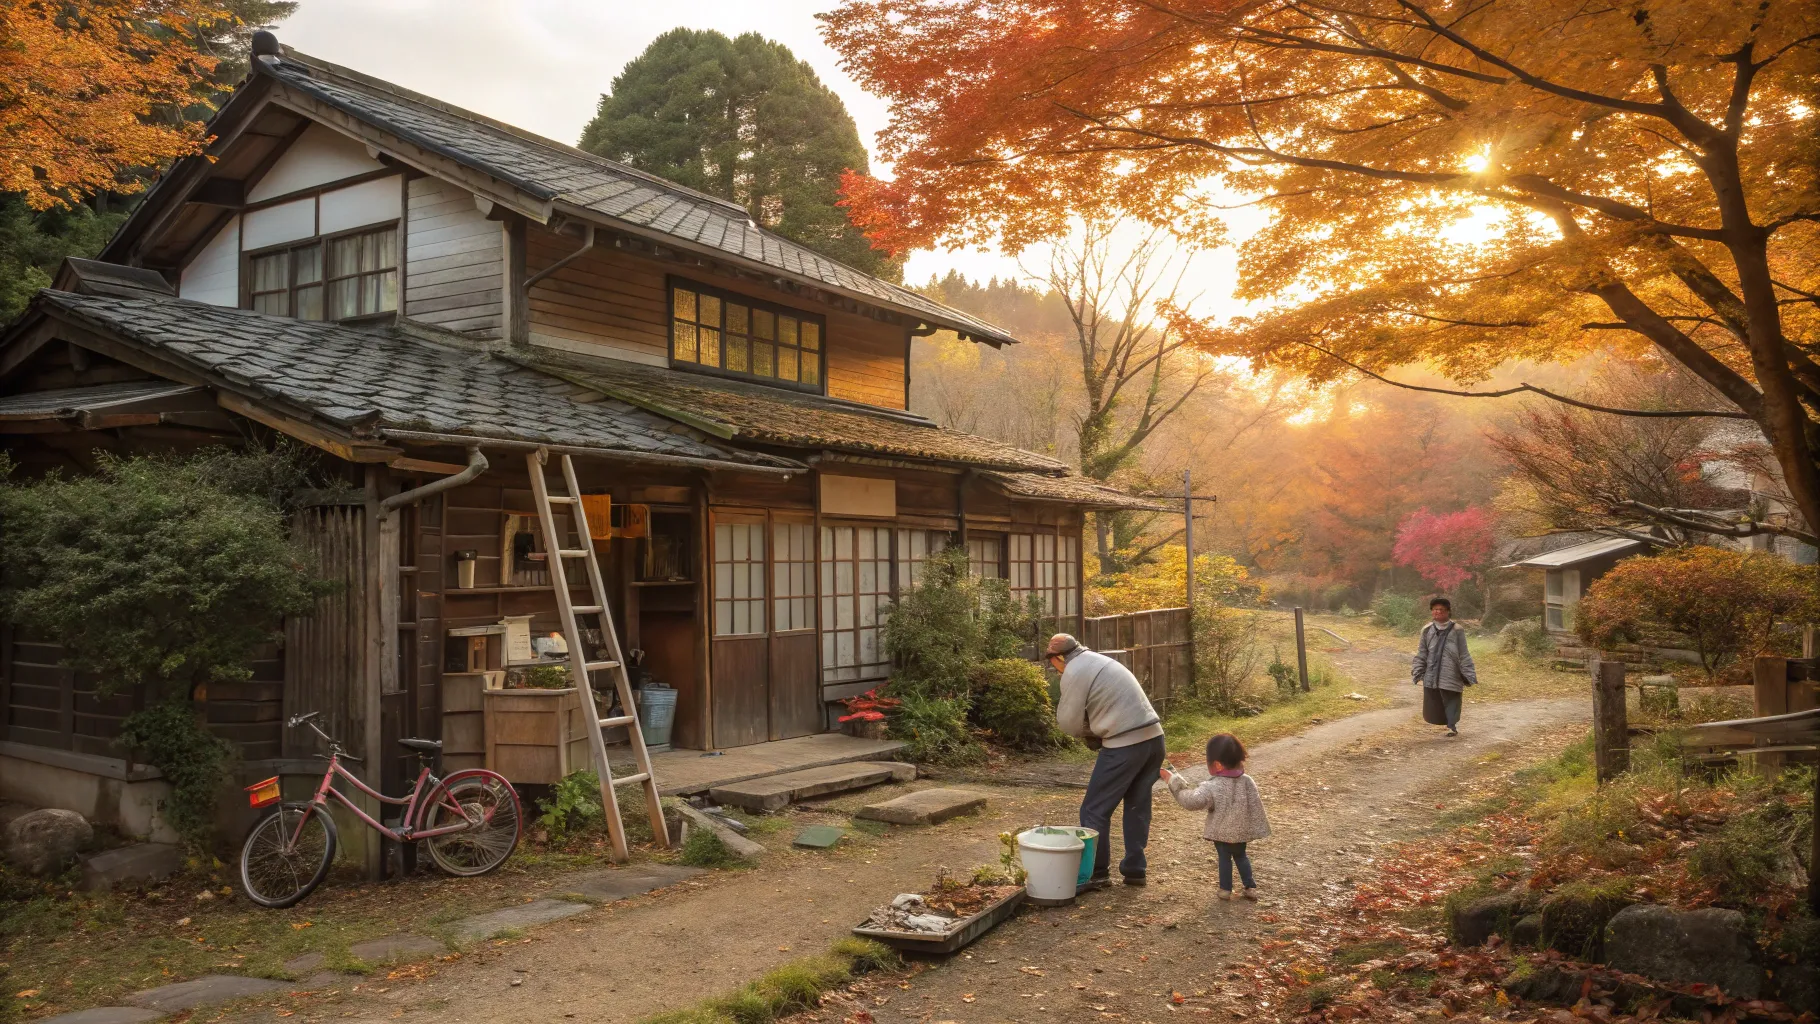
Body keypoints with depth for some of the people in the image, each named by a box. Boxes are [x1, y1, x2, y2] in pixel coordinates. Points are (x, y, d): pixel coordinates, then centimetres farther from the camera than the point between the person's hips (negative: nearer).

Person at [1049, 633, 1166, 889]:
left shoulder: (1074, 672, -7)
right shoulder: (1101, 661, 20)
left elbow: (1069, 723, -4)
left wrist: (1088, 731, 16)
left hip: (1125, 745, -9)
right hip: (1153, 737, 9)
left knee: (1095, 810, 5)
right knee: (1137, 806, 18)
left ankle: (1096, 873, 10)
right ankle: (1134, 870, 23)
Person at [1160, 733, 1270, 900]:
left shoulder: (1212, 787, -25)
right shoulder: (1247, 781, -7)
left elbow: (1192, 801, -32)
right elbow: (1256, 806, 2)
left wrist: (1174, 782, -27)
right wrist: (1257, 828, 15)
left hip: (1221, 832, -5)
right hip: (1242, 831, 5)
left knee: (1224, 858, 15)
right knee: (1241, 856, 24)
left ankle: (1225, 889, 21)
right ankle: (1250, 887, 27)